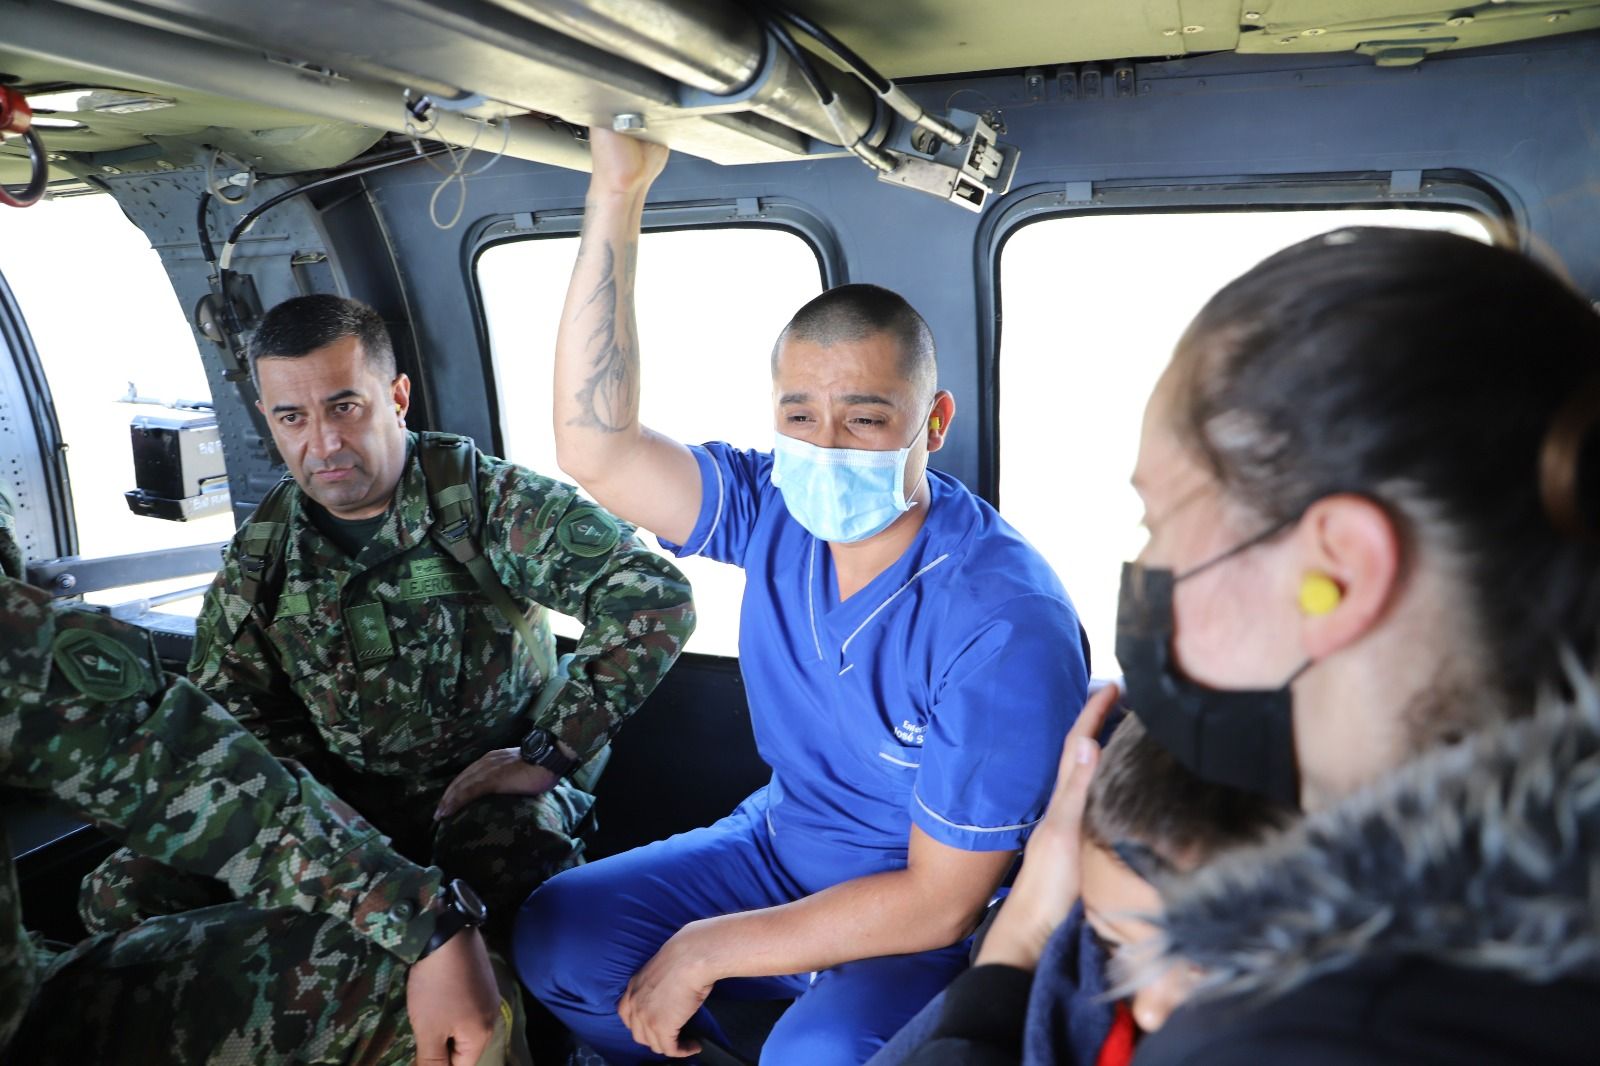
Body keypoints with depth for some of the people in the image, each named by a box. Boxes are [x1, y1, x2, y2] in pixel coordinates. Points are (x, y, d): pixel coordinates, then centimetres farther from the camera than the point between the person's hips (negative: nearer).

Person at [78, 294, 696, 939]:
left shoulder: (485, 499, -11)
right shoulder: (259, 558, 4)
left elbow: (655, 595, -20)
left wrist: (548, 752, -21)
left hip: (492, 793, -4)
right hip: (339, 803, 5)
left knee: (509, 845, -38)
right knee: (123, 891, -13)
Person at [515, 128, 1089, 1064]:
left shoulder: (1004, 625, -29)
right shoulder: (774, 511, -11)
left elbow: (943, 901, -24)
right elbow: (596, 447, -21)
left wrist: (707, 951, -19)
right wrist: (618, 196, -24)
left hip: (925, 922, -5)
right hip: (781, 842, 6)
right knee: (556, 936, -2)